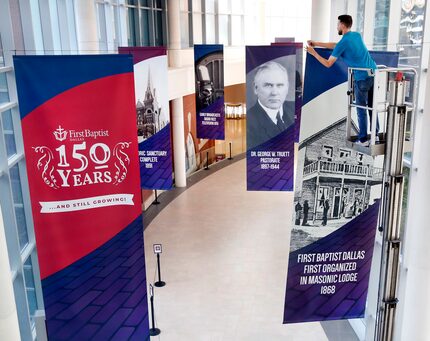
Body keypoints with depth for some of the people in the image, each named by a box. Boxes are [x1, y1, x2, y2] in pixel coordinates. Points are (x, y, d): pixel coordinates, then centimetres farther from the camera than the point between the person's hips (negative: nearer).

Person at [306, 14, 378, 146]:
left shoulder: (343, 43, -10)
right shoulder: (357, 35, 13)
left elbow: (328, 64, -4)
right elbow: (336, 45, 24)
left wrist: (313, 53, 6)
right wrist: (317, 43, 24)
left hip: (362, 77, -7)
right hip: (374, 73, 7)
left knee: (361, 109, 3)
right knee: (372, 106, 16)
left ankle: (363, 139, 8)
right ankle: (375, 135, 22)